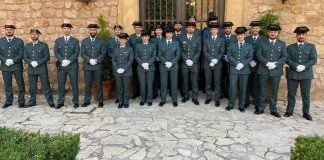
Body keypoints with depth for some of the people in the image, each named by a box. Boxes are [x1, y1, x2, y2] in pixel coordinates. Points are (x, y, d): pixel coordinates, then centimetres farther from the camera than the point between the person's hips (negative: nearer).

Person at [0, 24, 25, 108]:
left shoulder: (19, 41, 5)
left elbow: (21, 54, -3)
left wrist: (13, 61, -15)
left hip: (17, 66, -1)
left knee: (20, 84, 0)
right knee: (7, 85, 7)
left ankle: (21, 101, 8)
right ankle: (8, 101, 16)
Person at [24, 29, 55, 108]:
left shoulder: (44, 45, 3)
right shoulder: (27, 46, 13)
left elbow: (47, 57, -4)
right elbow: (25, 57, 8)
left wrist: (38, 62, -15)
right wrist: (31, 62, -12)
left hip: (42, 69, -3)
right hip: (31, 69, 3)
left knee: (46, 86, -1)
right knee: (32, 87, 8)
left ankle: (50, 102, 4)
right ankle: (32, 102, 20)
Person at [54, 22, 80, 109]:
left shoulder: (75, 41, 7)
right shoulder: (58, 40, 12)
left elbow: (76, 53, -3)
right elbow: (56, 52, 3)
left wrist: (69, 61, -15)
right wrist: (62, 60, -14)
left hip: (72, 66, -1)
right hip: (61, 66, 2)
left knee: (74, 84, 2)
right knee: (61, 85, 4)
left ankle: (75, 102, 11)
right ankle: (60, 102, 13)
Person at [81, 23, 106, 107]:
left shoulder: (101, 41, 6)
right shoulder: (84, 41, 8)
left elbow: (103, 53, 0)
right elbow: (82, 53, 2)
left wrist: (96, 60, -14)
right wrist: (89, 60, -13)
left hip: (98, 66, -1)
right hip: (87, 66, 1)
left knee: (99, 84, 3)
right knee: (88, 84, 5)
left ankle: (100, 101, 12)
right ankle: (87, 100, 15)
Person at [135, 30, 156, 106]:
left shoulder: (153, 45, 10)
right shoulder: (138, 46, 12)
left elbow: (154, 56, 1)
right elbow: (136, 56, 5)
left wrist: (148, 63, -13)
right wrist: (142, 64, -11)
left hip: (150, 67, -1)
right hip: (140, 68, 1)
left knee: (150, 84, 1)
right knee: (142, 84, 2)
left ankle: (149, 99, 10)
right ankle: (142, 99, 13)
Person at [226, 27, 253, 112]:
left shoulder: (249, 46, 12)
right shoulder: (232, 45, 13)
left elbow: (250, 58, 2)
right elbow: (229, 56, 1)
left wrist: (242, 64, -14)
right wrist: (236, 64, -13)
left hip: (244, 69, 0)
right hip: (233, 69, 0)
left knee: (243, 88, 4)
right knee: (232, 87, -1)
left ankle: (242, 106, 14)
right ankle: (231, 104, 12)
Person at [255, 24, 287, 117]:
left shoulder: (282, 44, 11)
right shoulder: (262, 43, 9)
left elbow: (284, 57, 2)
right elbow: (258, 55, -1)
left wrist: (275, 64, -13)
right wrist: (267, 63, -15)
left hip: (276, 71, 1)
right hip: (263, 71, 0)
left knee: (274, 92, 5)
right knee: (262, 91, 4)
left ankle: (273, 110, 14)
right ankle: (261, 108, 13)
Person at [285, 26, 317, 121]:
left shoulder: (311, 47, 11)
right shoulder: (290, 47, 12)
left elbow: (313, 60, 0)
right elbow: (287, 59, 0)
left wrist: (304, 66, -15)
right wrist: (296, 66, -15)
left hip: (306, 74, 0)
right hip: (292, 74, 0)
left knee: (306, 95, 3)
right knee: (291, 94, 4)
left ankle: (306, 113, 13)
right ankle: (289, 111, 14)